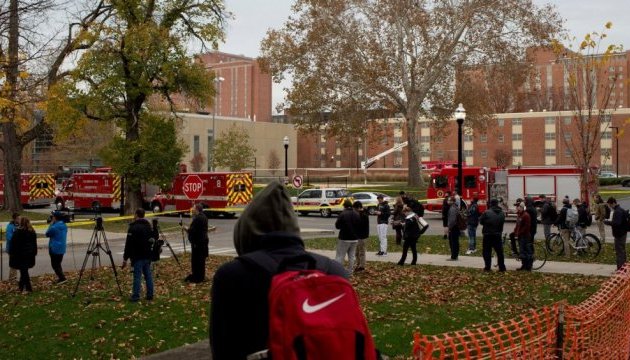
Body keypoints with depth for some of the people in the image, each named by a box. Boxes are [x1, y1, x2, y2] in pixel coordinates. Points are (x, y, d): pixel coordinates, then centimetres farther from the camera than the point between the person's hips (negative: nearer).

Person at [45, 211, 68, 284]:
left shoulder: (54, 227, -21)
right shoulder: (64, 226, 6)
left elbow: (47, 234, -4)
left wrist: (51, 223, -2)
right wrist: (53, 224, 11)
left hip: (55, 248, -8)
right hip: (62, 248, 8)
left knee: (55, 264, 1)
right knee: (58, 264, 20)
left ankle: (62, 278, -5)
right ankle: (60, 277, 21)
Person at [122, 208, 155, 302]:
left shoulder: (133, 227, -12)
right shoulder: (149, 226, 12)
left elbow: (129, 244, -13)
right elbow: (152, 241, 18)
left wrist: (125, 258, -9)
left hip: (138, 256, -7)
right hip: (148, 256, 7)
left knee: (137, 276, -5)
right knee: (148, 275, 10)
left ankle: (135, 296, -5)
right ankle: (150, 295, 13)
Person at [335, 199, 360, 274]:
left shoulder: (342, 214, -15)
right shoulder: (356, 215, 3)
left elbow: (337, 226, -10)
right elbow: (359, 225, 10)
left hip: (344, 238, -5)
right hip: (354, 239, 5)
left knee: (340, 256, -1)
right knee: (351, 256, 13)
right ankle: (349, 271, 17)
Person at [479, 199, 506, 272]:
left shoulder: (486, 212, -14)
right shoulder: (502, 213, 0)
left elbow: (481, 221, -5)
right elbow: (502, 223, 9)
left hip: (488, 235, -4)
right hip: (498, 235, 4)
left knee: (487, 251, 5)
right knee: (499, 251, 11)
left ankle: (487, 267, 3)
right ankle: (502, 267, 13)